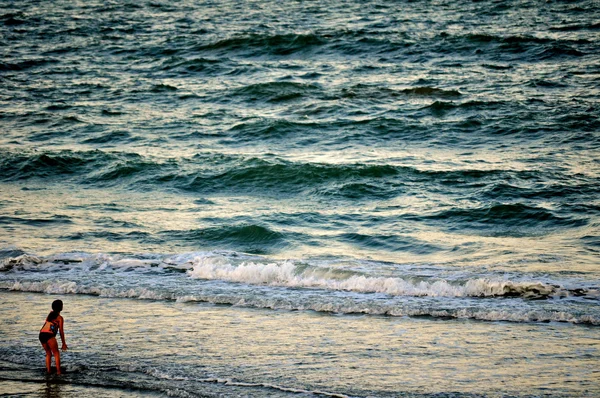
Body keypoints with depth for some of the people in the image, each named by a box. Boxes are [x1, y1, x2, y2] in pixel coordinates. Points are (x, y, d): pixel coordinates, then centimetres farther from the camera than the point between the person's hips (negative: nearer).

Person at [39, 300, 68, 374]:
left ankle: (48, 371, 13)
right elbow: (61, 331, 4)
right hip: (49, 335, -6)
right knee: (56, 353, 5)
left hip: (41, 334, 6)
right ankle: (58, 371, -2)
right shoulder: (60, 318, 3)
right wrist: (64, 343, 9)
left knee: (48, 353, 19)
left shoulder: (50, 314, 21)